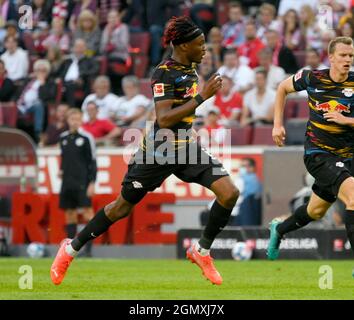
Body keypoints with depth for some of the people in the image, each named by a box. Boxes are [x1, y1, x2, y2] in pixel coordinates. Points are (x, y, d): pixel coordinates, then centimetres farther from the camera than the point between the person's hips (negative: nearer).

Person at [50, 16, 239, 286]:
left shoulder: (190, 68, 5)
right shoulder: (164, 73, -19)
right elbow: (164, 119, -29)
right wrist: (202, 97, -30)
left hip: (187, 147, 7)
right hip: (160, 151, -7)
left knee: (229, 193, -11)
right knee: (123, 207, 6)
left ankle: (202, 251, 6)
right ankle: (71, 249, 24)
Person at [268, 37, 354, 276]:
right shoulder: (313, 78, -8)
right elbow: (283, 88, 11)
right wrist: (278, 124, 8)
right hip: (317, 153, -4)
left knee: (316, 211, 18)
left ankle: (280, 229, 48)